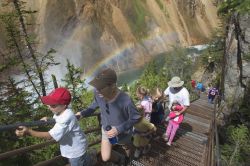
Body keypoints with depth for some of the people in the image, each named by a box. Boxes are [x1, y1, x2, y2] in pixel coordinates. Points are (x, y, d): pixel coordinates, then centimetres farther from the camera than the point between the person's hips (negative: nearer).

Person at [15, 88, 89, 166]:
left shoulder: (66, 117, -36)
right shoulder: (59, 111, -7)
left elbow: (51, 135, -35)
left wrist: (29, 132, -39)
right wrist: (47, 120, -13)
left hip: (75, 150, -8)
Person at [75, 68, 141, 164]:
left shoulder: (126, 101, -42)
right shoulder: (97, 93, -28)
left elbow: (136, 118, -23)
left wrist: (119, 129, -29)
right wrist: (83, 113, -14)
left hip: (123, 132, -2)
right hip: (106, 130, 3)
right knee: (105, 158, 15)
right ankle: (117, 159, 52)